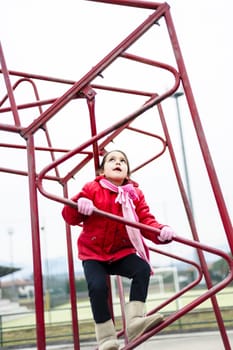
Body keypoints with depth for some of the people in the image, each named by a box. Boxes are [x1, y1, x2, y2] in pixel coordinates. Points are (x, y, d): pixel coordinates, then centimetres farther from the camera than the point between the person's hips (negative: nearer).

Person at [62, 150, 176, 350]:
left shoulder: (135, 194, 3)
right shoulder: (92, 189, -3)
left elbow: (146, 221, -8)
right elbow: (70, 217, -4)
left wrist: (160, 232, -30)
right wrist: (79, 204, -28)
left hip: (122, 252, 2)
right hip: (93, 252, -2)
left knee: (143, 269, -25)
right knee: (97, 286, -24)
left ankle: (135, 321, -21)